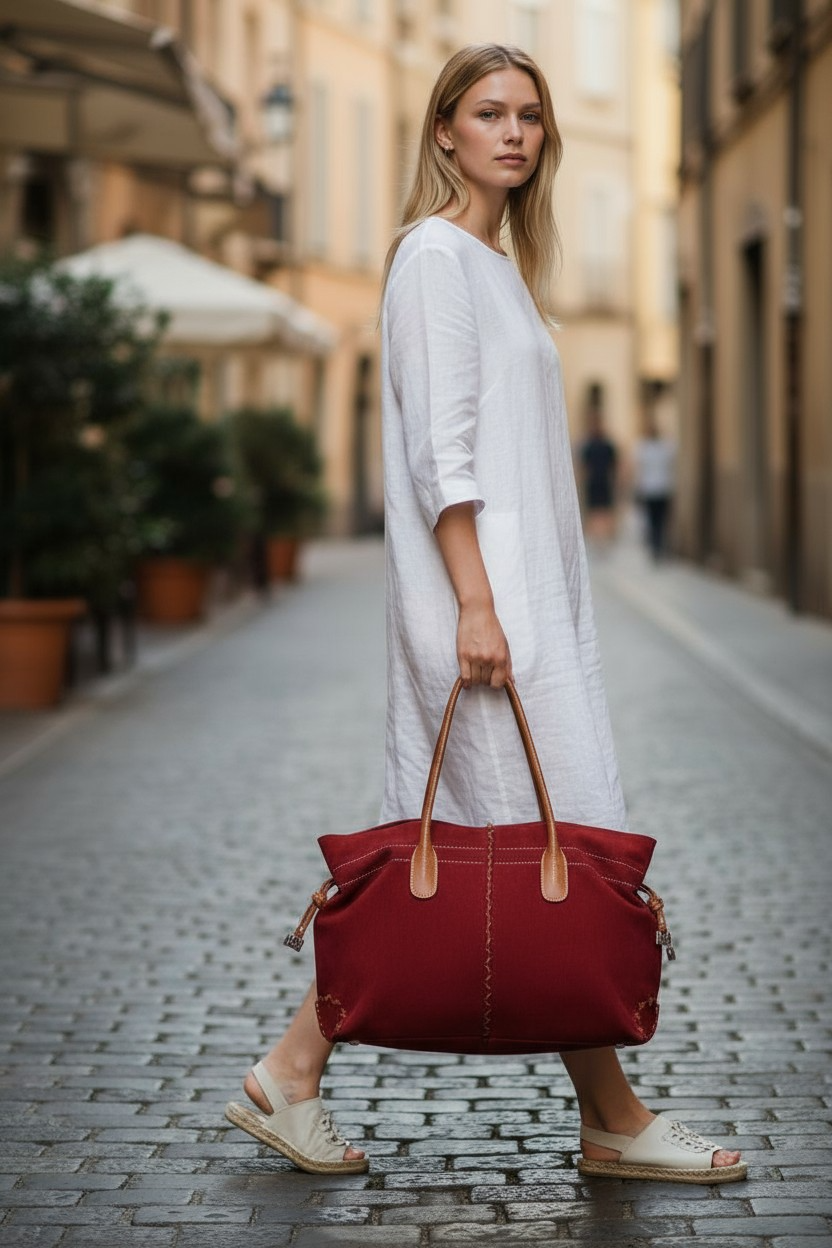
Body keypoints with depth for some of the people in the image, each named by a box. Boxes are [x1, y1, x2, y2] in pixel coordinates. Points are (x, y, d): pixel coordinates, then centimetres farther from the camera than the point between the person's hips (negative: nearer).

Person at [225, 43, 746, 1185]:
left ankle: (293, 1074, 11)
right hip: (479, 588, -10)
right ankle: (612, 1120, 3)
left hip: (524, 589, 10)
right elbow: (442, 447, -15)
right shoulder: (437, 253, -7)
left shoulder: (497, 262, 21)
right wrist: (477, 605, -21)